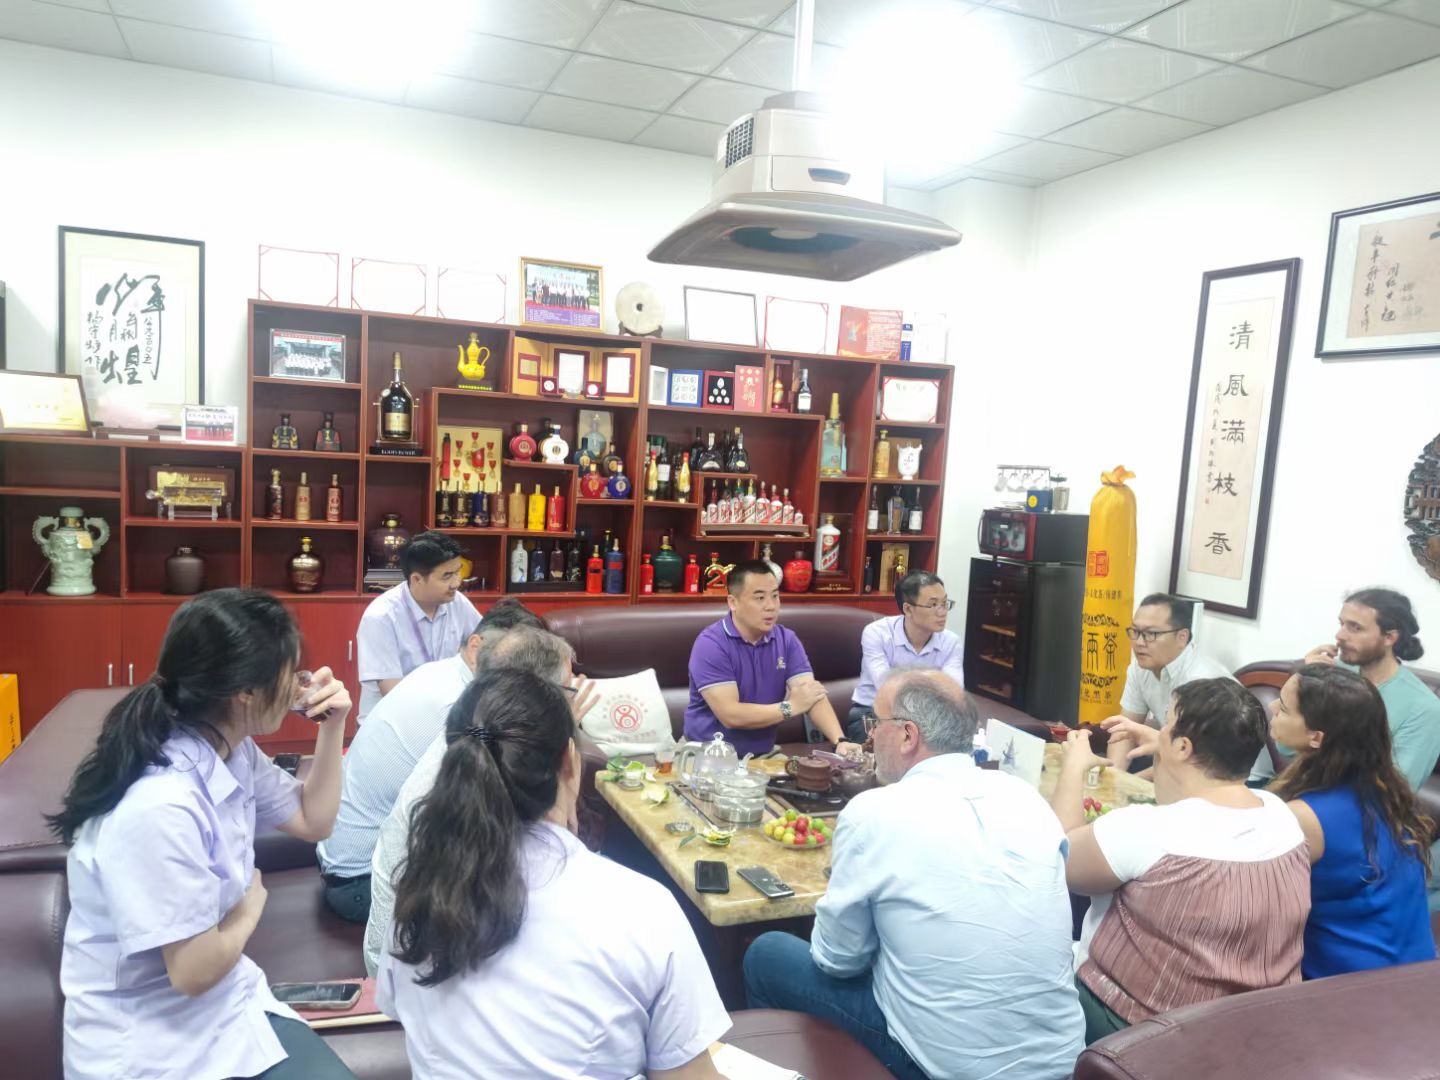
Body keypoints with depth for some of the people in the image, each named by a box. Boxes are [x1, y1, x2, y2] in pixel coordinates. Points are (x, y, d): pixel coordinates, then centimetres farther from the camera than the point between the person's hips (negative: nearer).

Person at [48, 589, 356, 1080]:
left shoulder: (234, 752, -2)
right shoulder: (160, 808, -30)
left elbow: (314, 821, 12)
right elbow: (193, 970, -23)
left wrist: (332, 728, -1)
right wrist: (250, 909, -4)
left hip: (228, 1002, 7)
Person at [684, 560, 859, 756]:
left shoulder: (787, 640, 1)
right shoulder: (710, 644, -15)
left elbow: (813, 694, -7)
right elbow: (730, 716, -21)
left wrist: (839, 741, -23)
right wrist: (790, 706, -13)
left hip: (762, 756, 4)